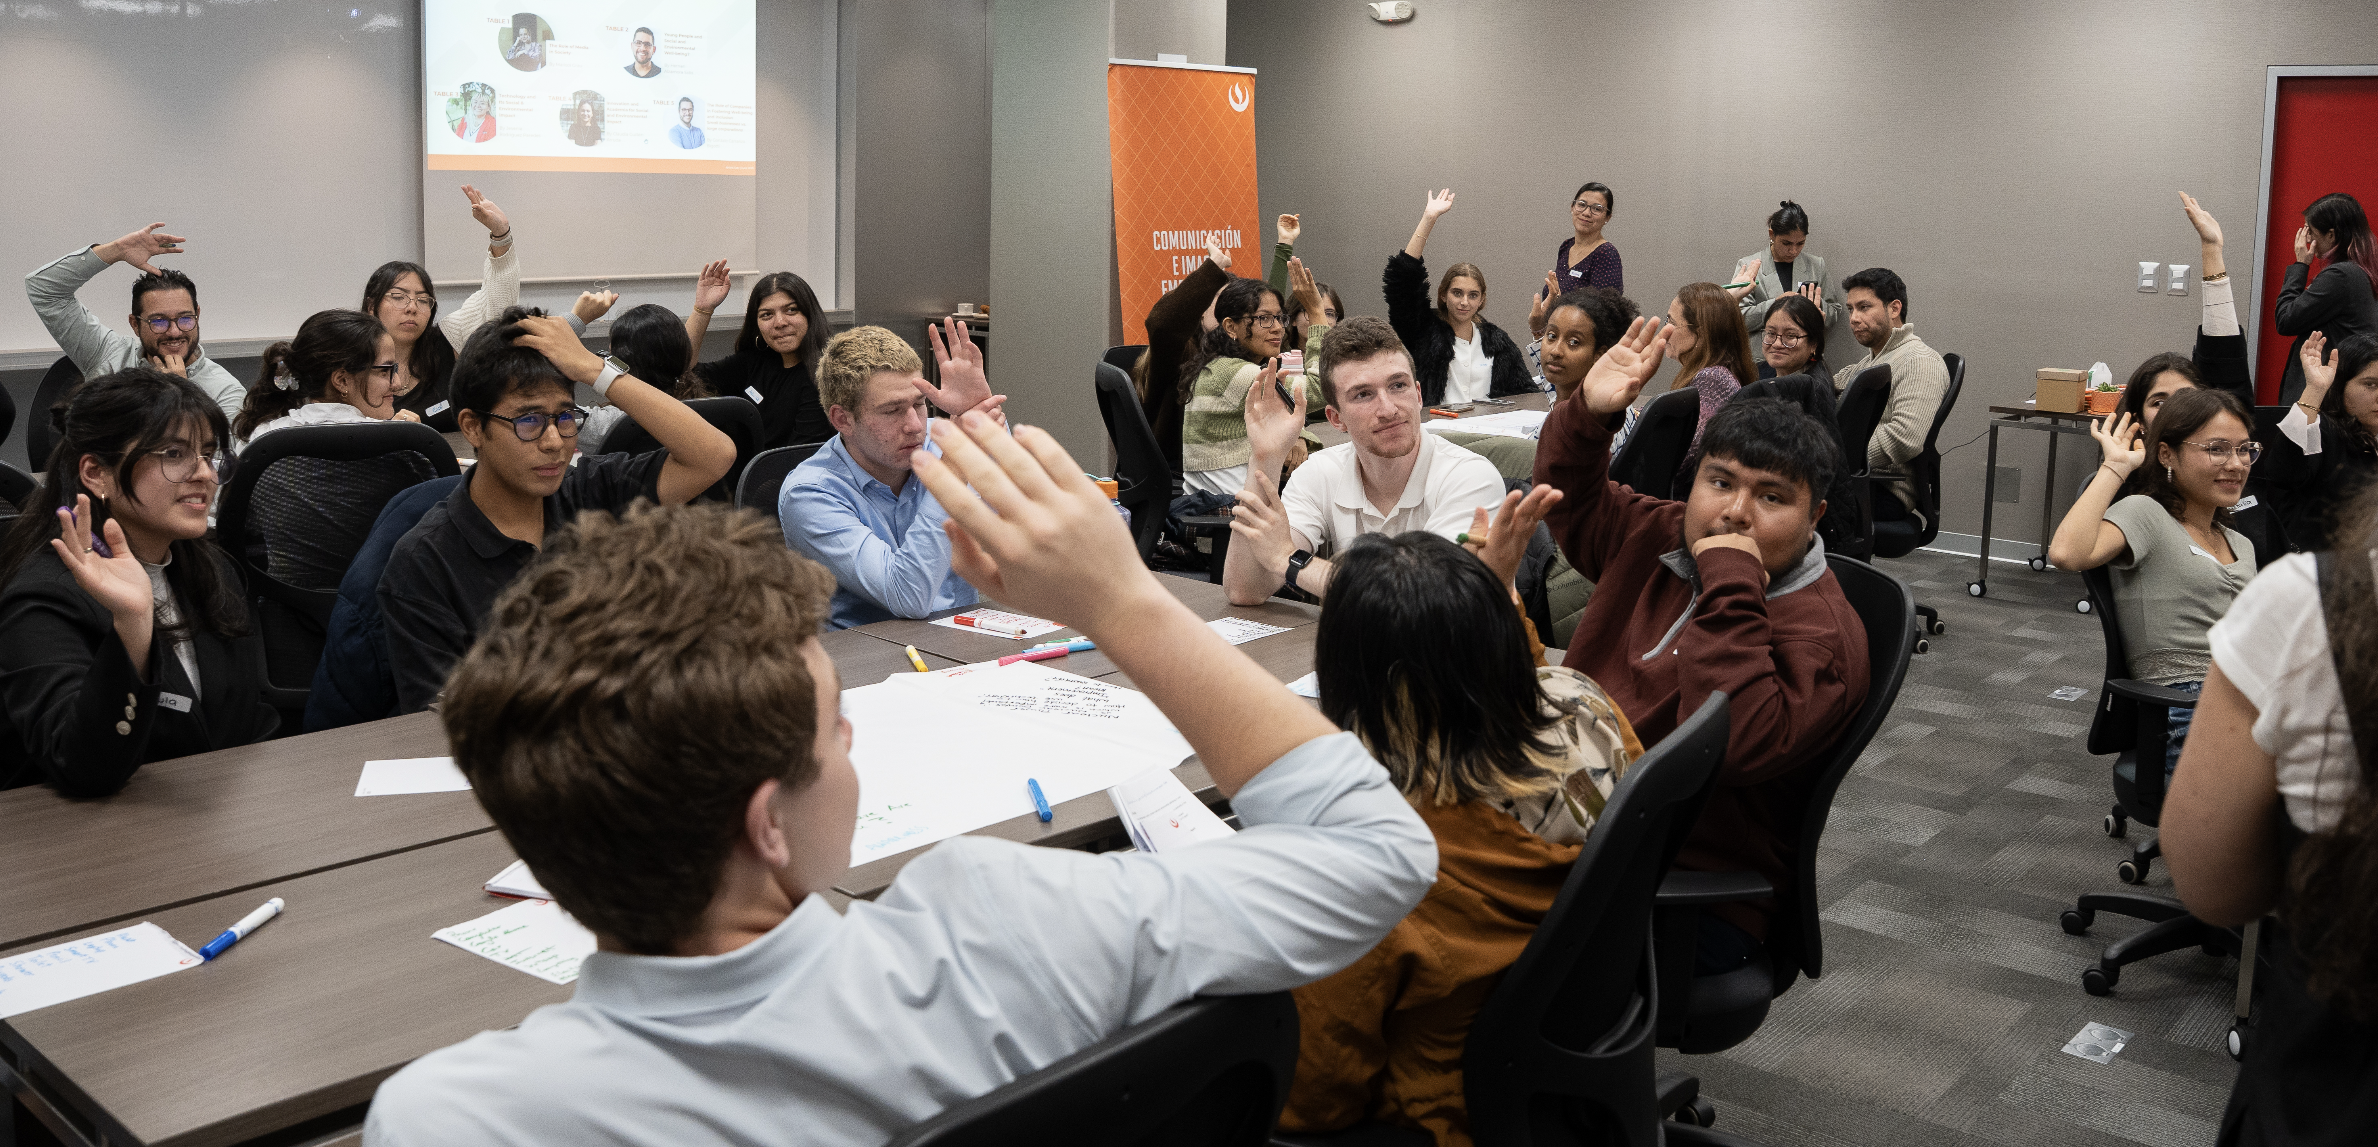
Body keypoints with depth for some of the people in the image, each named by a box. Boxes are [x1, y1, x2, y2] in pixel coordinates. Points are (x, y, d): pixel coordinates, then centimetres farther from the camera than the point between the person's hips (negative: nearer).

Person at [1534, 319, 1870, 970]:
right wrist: (1588, 413, 11)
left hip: (1688, 890, -7)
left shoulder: (1820, 632, -12)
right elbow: (1573, 501, 30)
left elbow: (1735, 746, -29)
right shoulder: (1656, 538, 11)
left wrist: (1730, 590, -24)